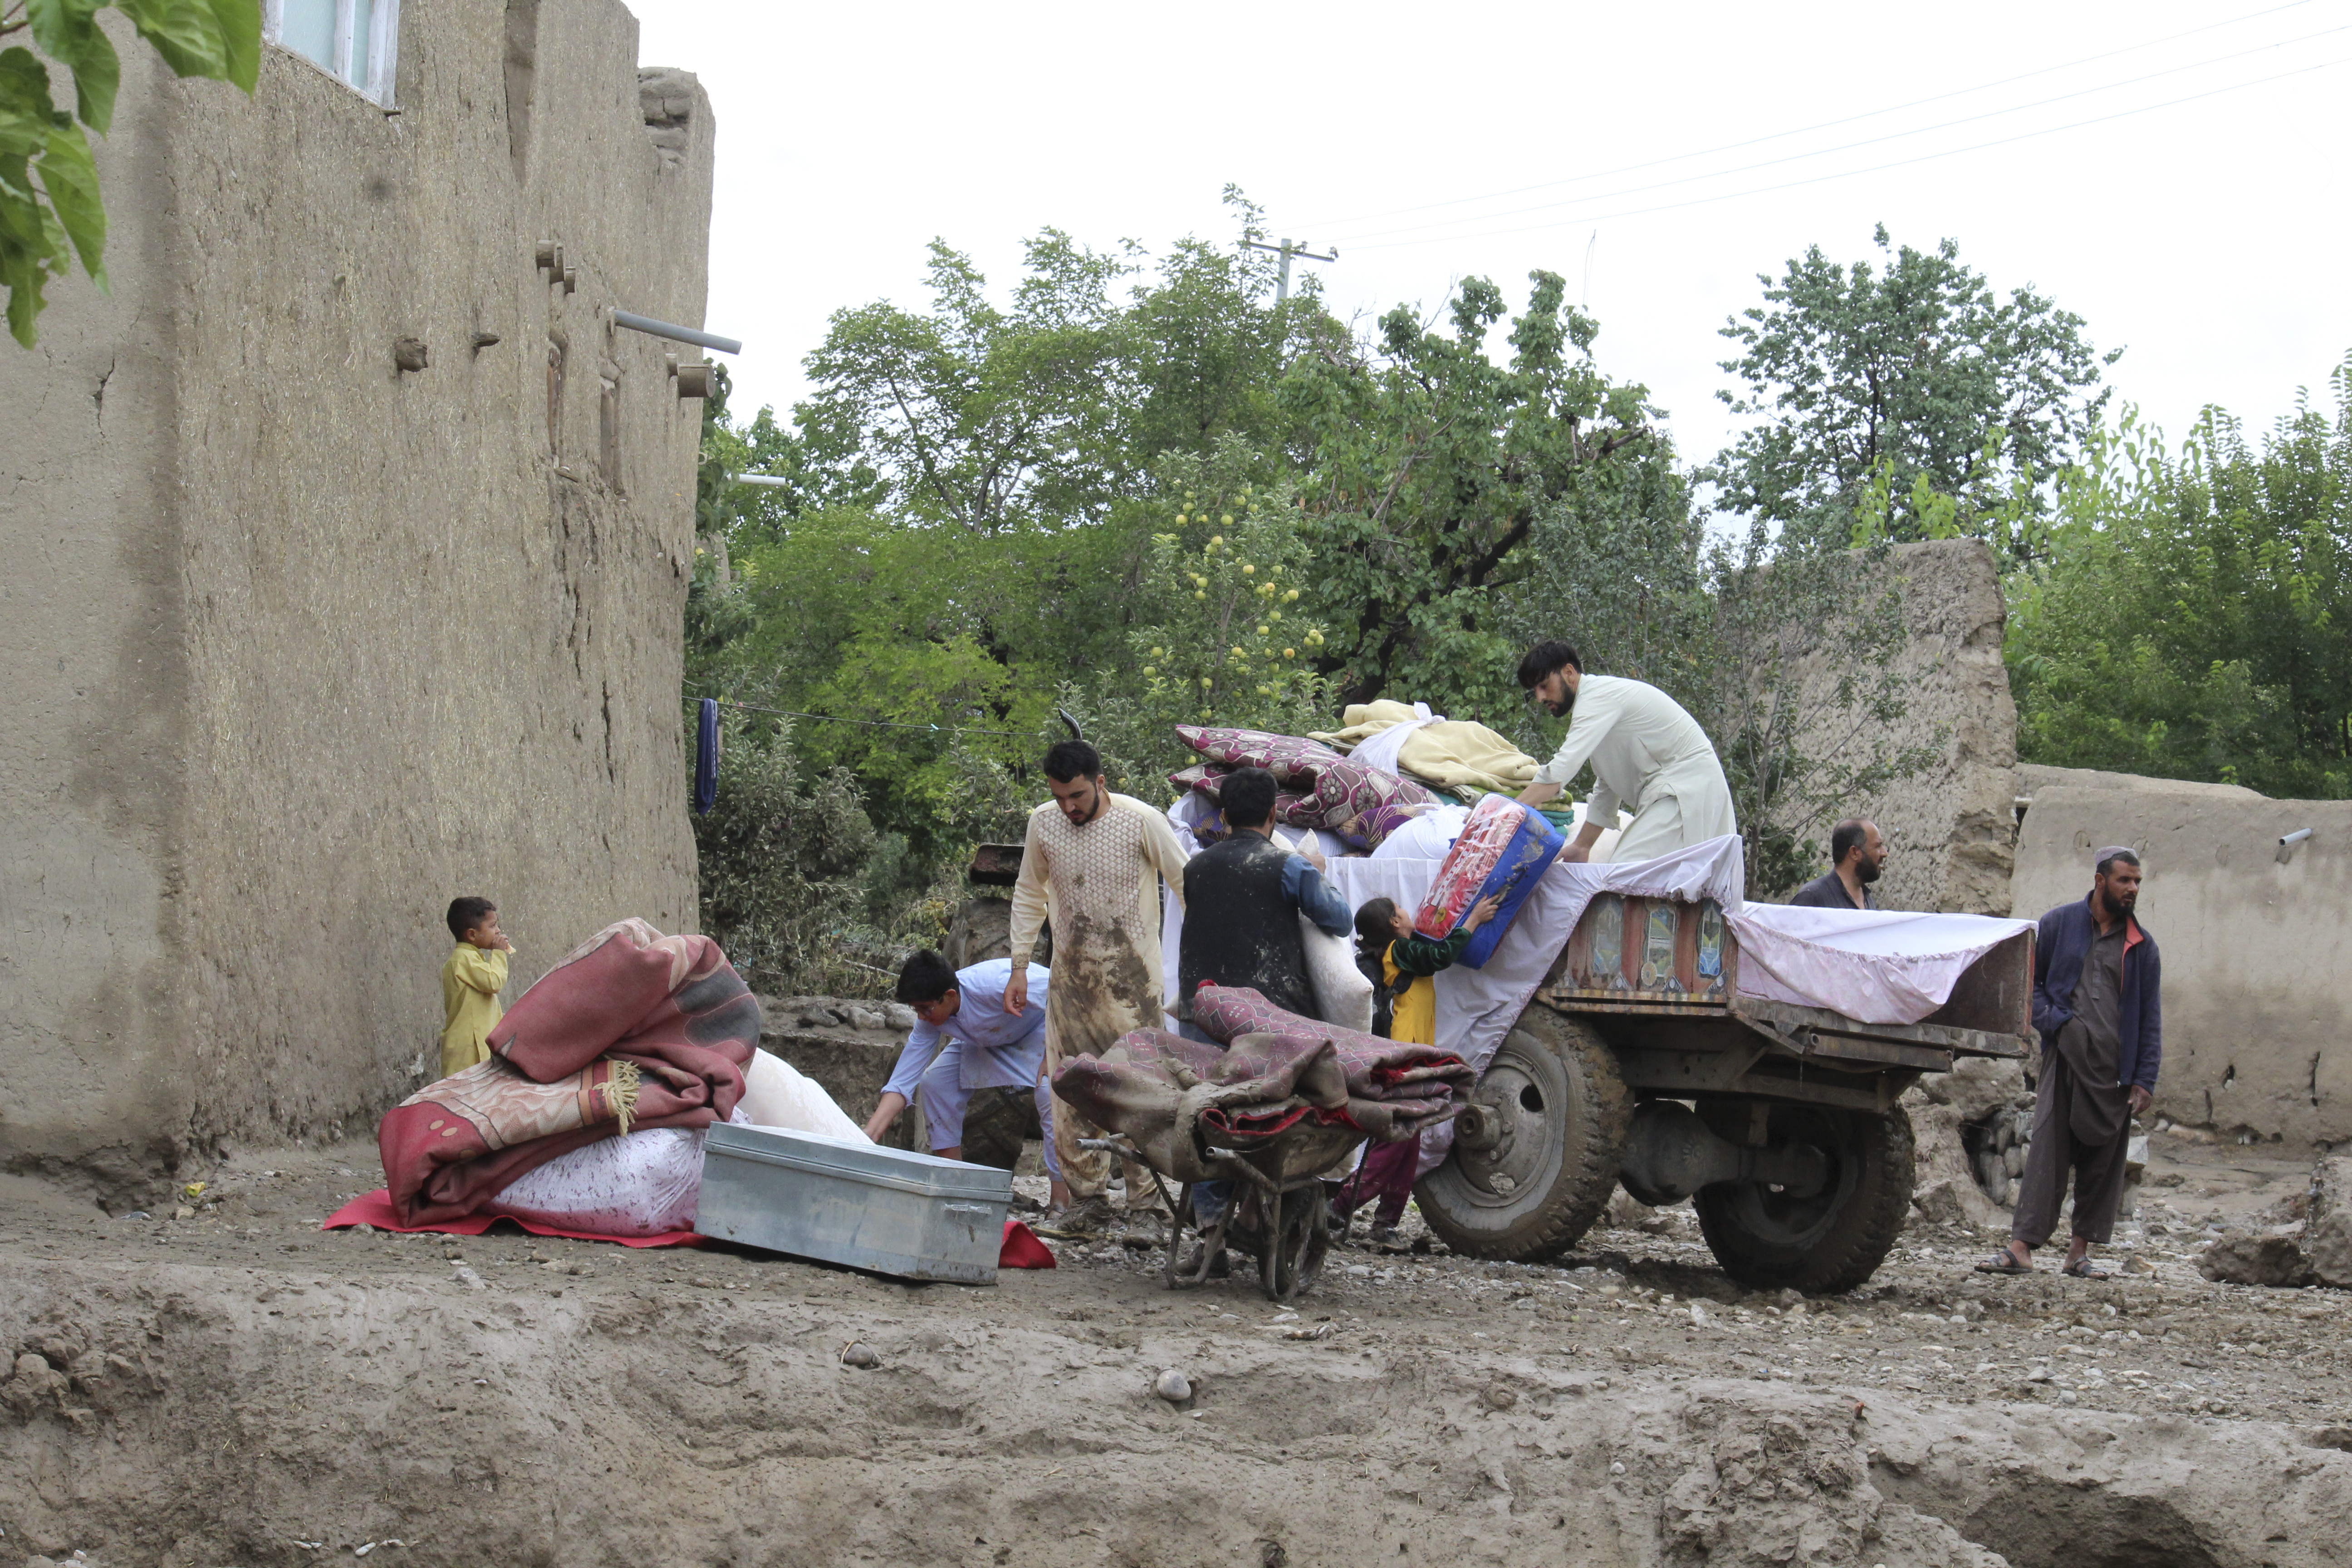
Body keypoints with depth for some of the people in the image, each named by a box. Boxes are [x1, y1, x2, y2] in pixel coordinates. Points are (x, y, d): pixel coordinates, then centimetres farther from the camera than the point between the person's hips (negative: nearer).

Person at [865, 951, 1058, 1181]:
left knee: (1051, 1096, -30)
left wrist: (1049, 1062, -34)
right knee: (933, 1081, -7)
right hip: (989, 1039, 6)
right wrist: (867, 1137, -29)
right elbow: (901, 1083, -18)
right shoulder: (929, 1019, -19)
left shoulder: (993, 986, -40)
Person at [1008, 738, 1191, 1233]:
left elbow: (1186, 886, -3)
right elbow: (1029, 895, 15)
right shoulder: (1042, 824, 2)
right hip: (1071, 977, 4)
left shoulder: (1142, 821, -11)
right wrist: (1019, 966, 12)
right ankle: (1086, 1198, 9)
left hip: (1133, 977, -4)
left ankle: (1145, 1193, 4)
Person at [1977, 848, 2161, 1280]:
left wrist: (2144, 1080, 3)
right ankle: (2022, 1245, -12)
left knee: (2104, 1159, 5)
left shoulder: (2142, 947, 10)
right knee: (2047, 1150, -10)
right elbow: (2030, 981, 11)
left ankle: (2081, 1249, 14)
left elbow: (2150, 1017, 10)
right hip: (2066, 1055, -2)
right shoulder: (2059, 924, 6)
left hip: (2116, 1066, 2)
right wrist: (2055, 1022, -6)